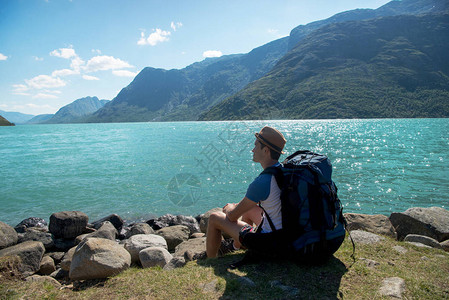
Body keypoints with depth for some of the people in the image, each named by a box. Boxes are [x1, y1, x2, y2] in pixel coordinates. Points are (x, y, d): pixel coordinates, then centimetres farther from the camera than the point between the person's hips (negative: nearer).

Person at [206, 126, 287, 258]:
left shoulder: (262, 182, -27)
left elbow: (233, 216, -13)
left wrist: (229, 208, 9)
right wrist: (237, 205, 20)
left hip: (268, 241, -8)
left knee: (214, 218, 3)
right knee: (247, 208, 31)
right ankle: (236, 250, 48)